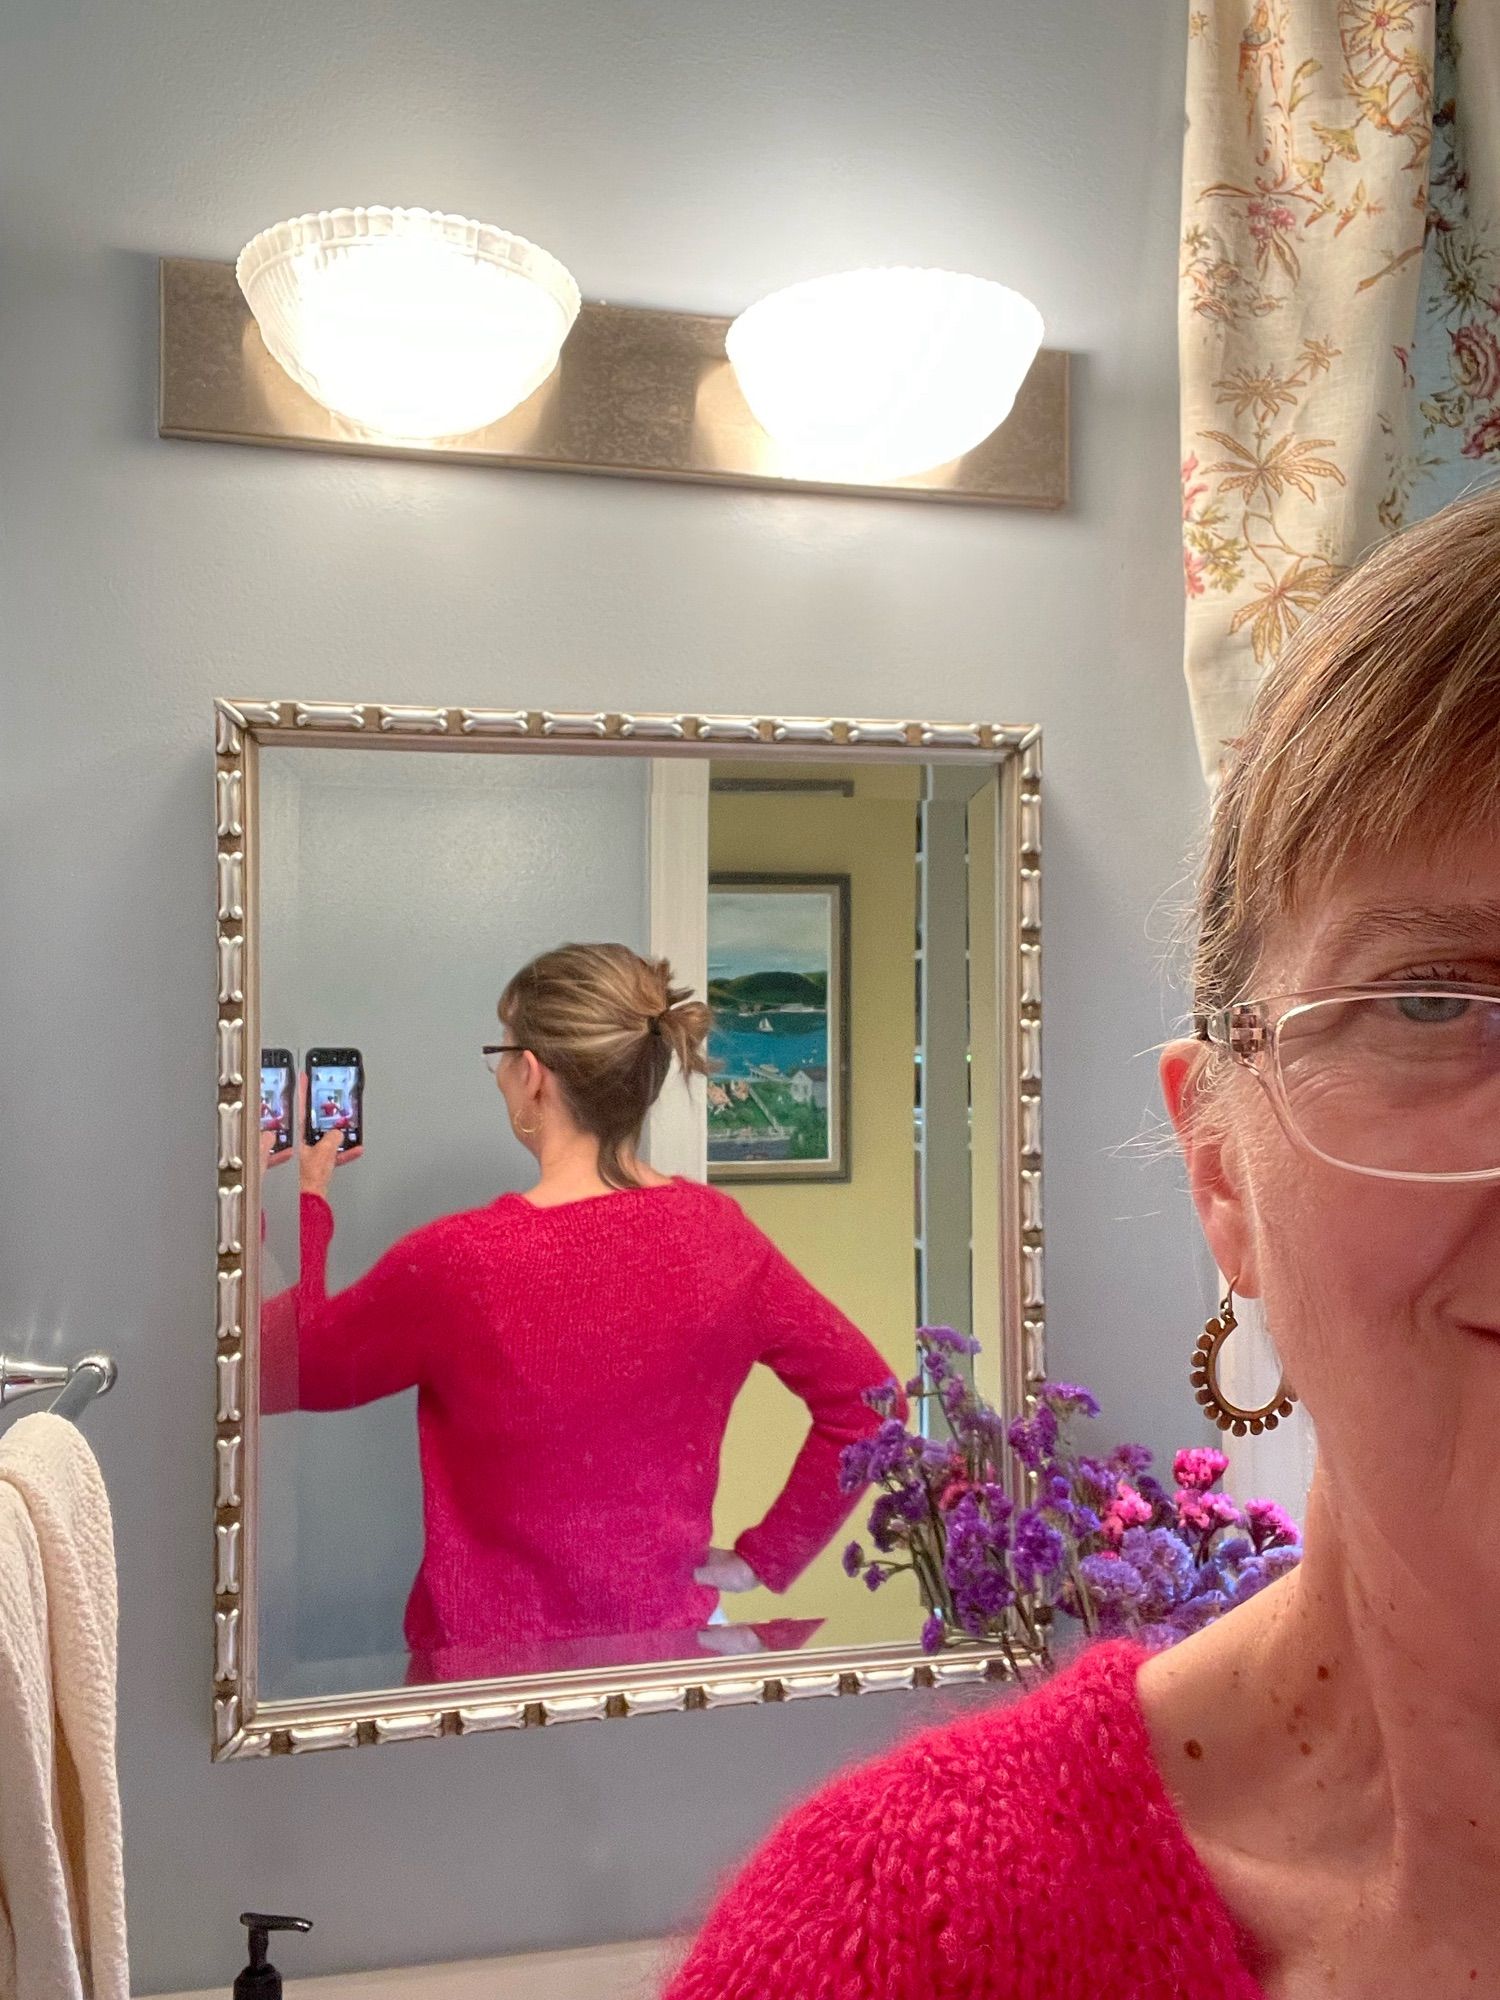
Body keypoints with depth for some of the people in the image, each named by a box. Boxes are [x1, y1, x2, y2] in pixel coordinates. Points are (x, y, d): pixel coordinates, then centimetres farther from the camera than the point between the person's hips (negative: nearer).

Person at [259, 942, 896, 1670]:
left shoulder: (456, 1260, -22)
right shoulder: (716, 1230, -10)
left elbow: (279, 1374, -6)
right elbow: (863, 1398, -4)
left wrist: (305, 1201, 5)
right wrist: (764, 1558, 2)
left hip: (494, 1658, -3)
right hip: (672, 1637, 4)